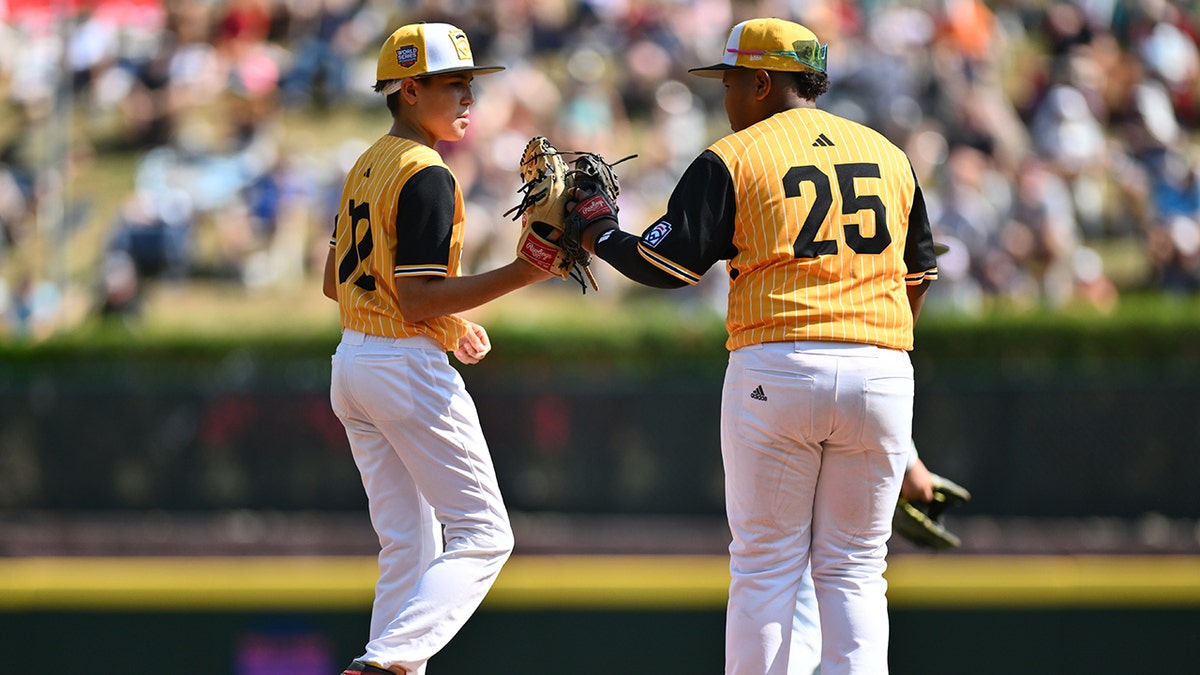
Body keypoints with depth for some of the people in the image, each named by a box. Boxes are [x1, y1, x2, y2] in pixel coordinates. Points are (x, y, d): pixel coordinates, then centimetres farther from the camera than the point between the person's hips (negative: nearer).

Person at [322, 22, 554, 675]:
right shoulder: (427, 178, -15)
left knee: (408, 546, 13)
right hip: (408, 369, -9)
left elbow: (335, 282, 20)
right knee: (482, 536, -6)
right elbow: (416, 299, -21)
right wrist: (520, 275, -23)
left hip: (351, 364, 9)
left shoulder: (367, 166, 14)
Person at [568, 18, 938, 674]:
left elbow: (666, 264, -4)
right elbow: (918, 273, 20)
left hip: (774, 373, -3)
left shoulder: (732, 159, -1)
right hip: (882, 373, 3)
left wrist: (597, 232, 13)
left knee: (764, 567, 2)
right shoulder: (890, 156, 14)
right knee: (853, 571, 8)